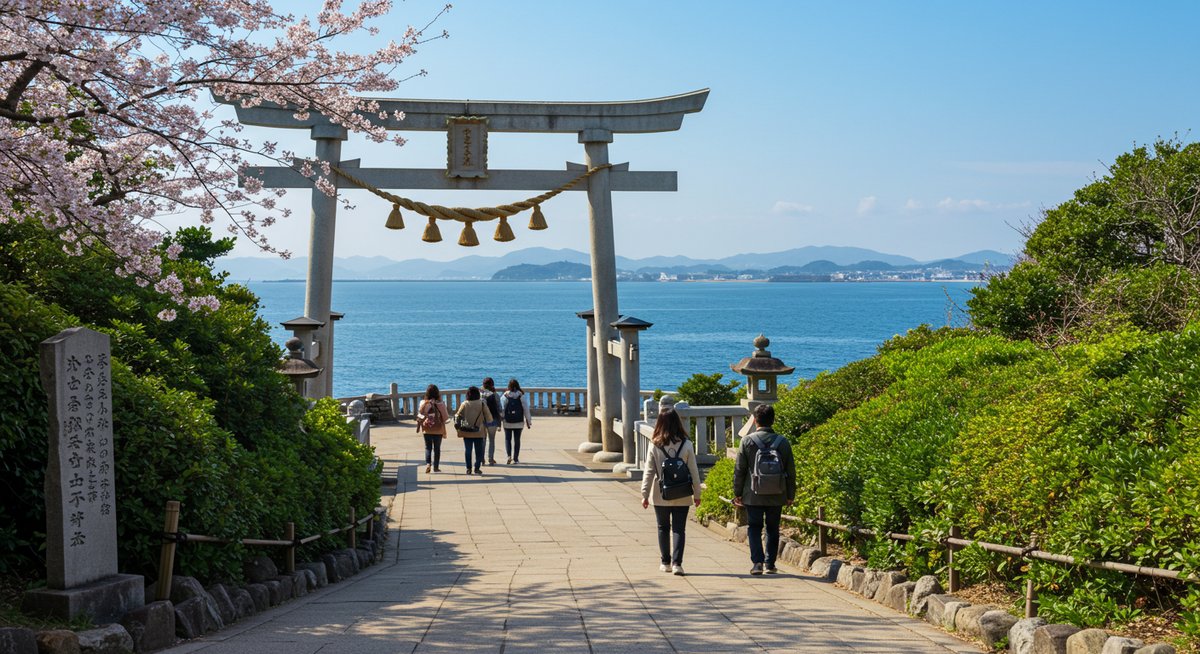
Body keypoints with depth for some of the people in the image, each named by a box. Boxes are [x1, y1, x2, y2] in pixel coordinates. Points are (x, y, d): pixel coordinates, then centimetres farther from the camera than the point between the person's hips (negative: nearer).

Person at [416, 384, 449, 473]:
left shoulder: (423, 403, -7)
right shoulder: (440, 404, -11)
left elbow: (420, 416, 1)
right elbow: (445, 417, -6)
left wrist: (418, 426, 16)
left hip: (426, 429, 1)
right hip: (438, 429, -1)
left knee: (428, 447, 12)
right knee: (437, 448, 10)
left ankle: (428, 463, -10)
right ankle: (436, 467, 12)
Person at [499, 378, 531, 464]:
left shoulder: (505, 396, -6)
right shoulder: (521, 396, -5)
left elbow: (501, 408, -8)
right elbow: (526, 409, -4)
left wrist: (501, 418, 3)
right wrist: (528, 420, 4)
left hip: (507, 422, -1)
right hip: (519, 422, 1)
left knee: (508, 439, 9)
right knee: (517, 440, 10)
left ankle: (509, 455, -11)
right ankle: (515, 458, 11)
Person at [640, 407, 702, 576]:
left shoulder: (655, 446, -8)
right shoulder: (686, 445, -7)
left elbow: (648, 472, -5)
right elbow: (693, 471, -3)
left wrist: (645, 494, 2)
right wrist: (697, 494, 6)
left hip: (660, 496, 0)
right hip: (682, 497, 0)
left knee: (663, 528, 15)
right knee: (678, 529, 5)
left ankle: (665, 562, 21)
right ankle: (677, 562, -6)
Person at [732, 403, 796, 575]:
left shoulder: (747, 441, -7)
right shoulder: (783, 442, -1)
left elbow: (739, 470, -4)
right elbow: (791, 471, 3)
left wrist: (738, 493, 5)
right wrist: (790, 495, 12)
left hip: (753, 496, -2)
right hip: (776, 496, 2)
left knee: (754, 528, 6)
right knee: (772, 529, 13)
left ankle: (757, 562, -6)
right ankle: (770, 563, 12)